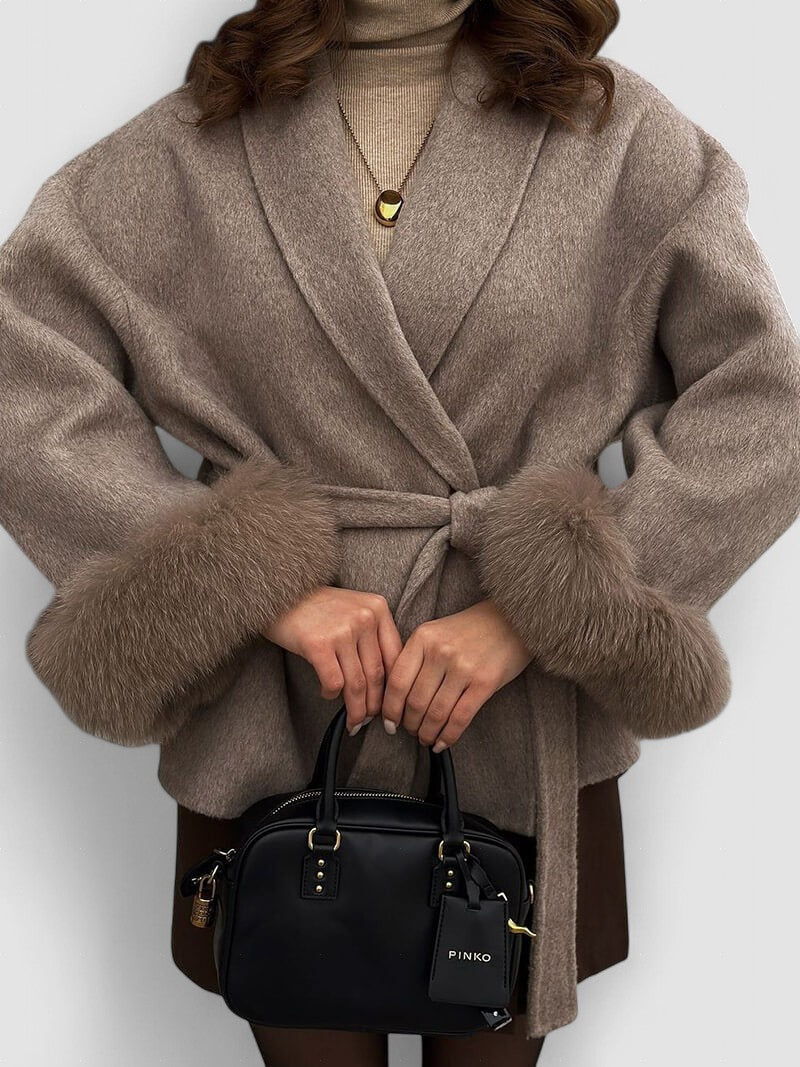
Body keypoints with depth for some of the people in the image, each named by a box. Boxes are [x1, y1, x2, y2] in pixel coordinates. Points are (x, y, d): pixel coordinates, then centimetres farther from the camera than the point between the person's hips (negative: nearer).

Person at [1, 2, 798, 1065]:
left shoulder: (623, 135, 0)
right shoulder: (187, 145, 0)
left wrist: (531, 616, -14)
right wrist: (258, 586, -17)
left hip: (524, 734, 1)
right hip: (273, 735, 0)